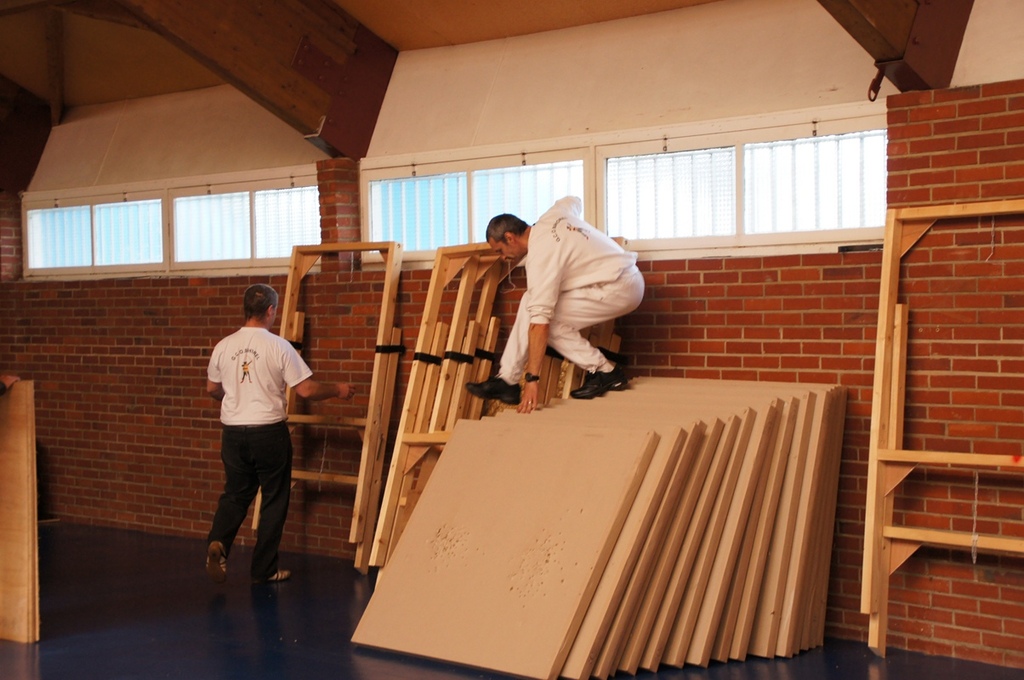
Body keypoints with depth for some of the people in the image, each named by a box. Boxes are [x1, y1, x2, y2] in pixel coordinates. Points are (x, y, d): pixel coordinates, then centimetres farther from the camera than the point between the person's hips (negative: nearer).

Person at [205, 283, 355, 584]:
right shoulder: (279, 346, -11)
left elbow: (212, 388, 15)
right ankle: (264, 569, 12)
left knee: (235, 495, 17)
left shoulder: (224, 346, 2)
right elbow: (306, 390, -11)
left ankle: (218, 543, -9)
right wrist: (337, 389, 6)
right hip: (269, 432, -4)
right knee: (274, 500, 8)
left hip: (233, 431, 4)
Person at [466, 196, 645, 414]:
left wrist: (532, 379, -28)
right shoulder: (551, 216, 3)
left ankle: (604, 371, -4)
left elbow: (540, 322, -27)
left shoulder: (541, 257, -21)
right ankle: (507, 380, 5)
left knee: (545, 318, -15)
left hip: (621, 289, -10)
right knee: (530, 301, 4)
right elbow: (574, 201, 29)